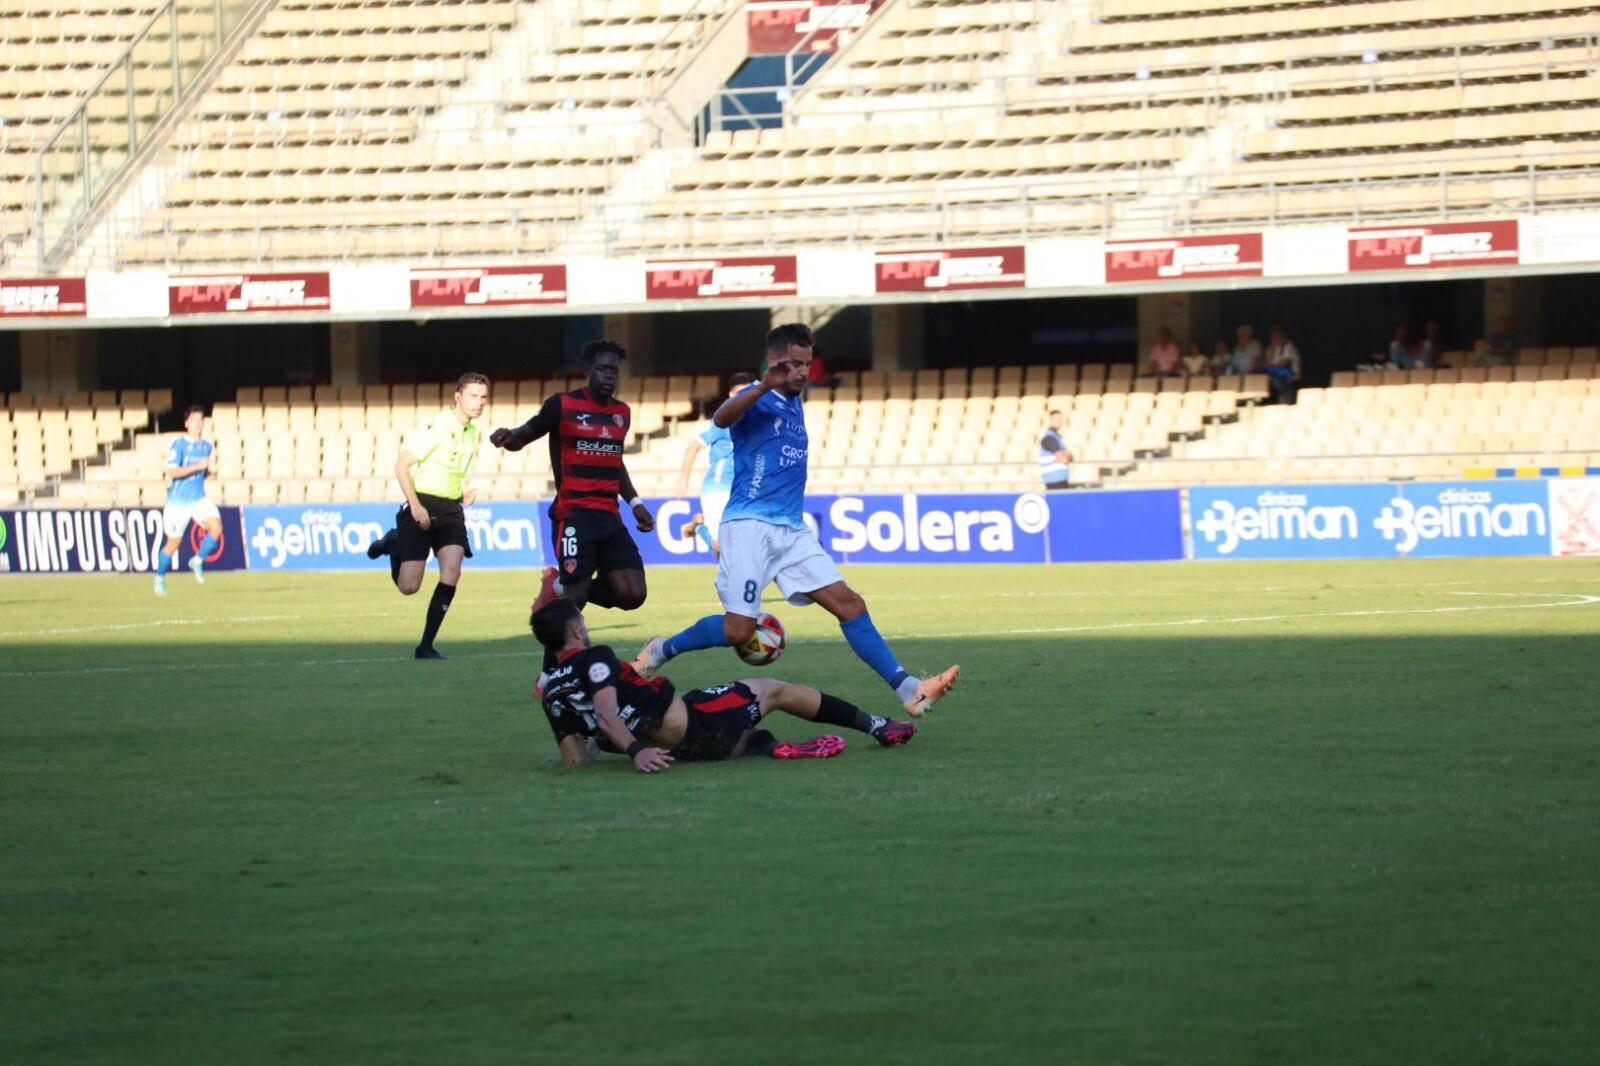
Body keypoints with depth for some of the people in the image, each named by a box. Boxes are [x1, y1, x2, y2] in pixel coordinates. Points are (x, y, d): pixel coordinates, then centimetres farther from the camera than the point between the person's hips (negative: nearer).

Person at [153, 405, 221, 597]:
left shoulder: (206, 446, 6)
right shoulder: (178, 445, -12)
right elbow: (171, 471, -22)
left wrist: (211, 467, -4)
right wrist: (197, 466, -26)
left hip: (199, 499, 4)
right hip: (178, 501, -4)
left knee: (216, 527, -21)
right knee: (173, 543, 2)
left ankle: (198, 561, 1)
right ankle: (160, 578, 25)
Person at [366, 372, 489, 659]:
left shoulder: (473, 433, 10)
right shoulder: (436, 428, -14)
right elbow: (401, 465, -14)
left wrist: (466, 491, 8)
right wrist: (415, 506, -19)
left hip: (452, 508, 6)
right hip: (423, 507, -6)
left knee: (452, 572, -14)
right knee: (409, 587, -6)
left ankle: (426, 646, -4)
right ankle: (394, 543, 28)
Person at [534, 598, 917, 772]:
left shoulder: (549, 692, 7)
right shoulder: (594, 658, -10)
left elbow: (574, 761, 1)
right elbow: (606, 712, -26)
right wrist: (636, 750, -32)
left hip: (675, 752, 7)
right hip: (685, 726, -7)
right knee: (774, 690, 15)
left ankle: (766, 745, -3)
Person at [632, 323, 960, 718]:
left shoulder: (794, 404, 17)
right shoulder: (758, 401, -8)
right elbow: (722, 418, -34)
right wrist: (763, 387, -49)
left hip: (793, 530, 7)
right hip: (751, 526, -7)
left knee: (850, 605, -5)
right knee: (738, 630, -11)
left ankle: (909, 690, -11)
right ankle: (661, 651, 13)